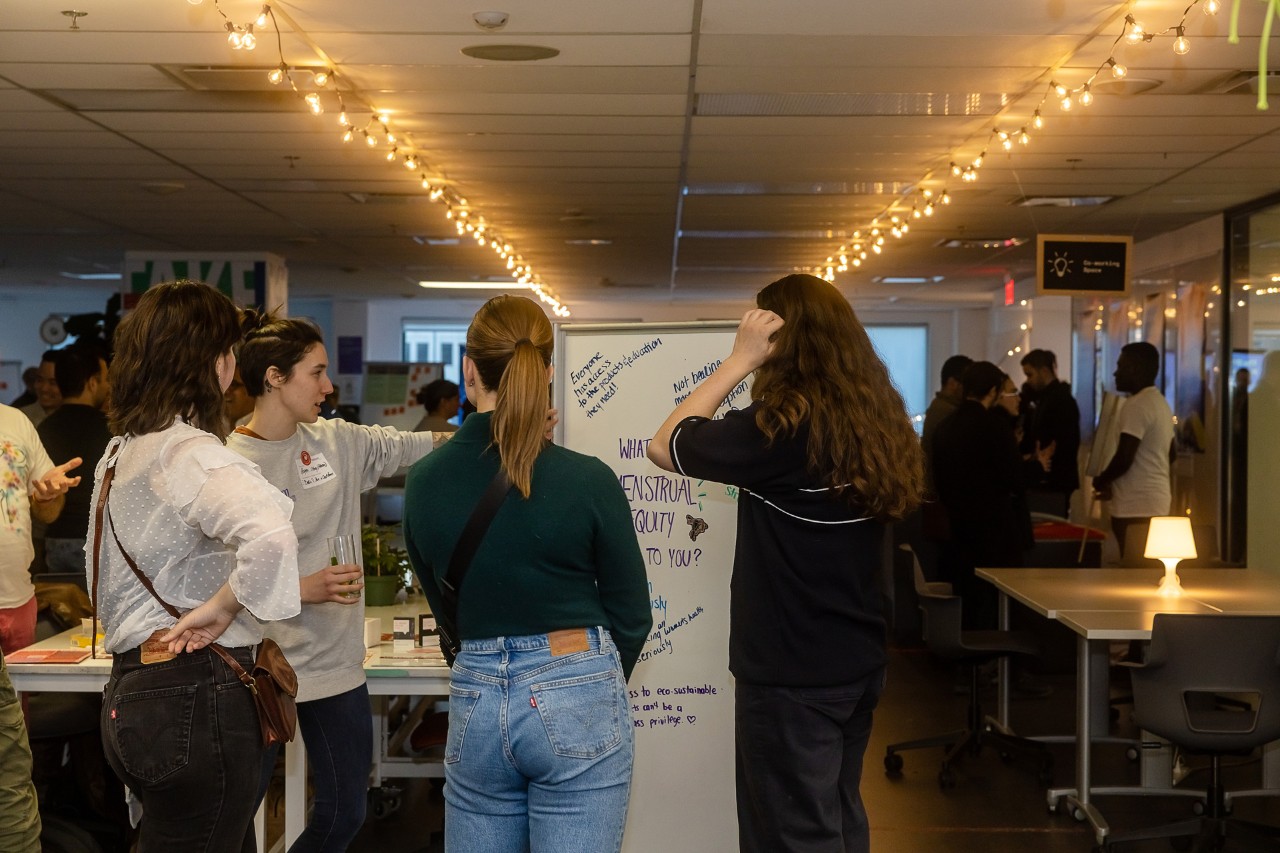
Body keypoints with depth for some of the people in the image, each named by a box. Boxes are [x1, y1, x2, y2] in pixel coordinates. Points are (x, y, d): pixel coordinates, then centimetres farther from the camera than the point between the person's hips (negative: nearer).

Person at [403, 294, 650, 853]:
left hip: (474, 704, 3)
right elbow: (631, 616, -2)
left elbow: (442, 603, 10)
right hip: (578, 703, -2)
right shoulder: (588, 481, -13)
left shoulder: (424, 483, -4)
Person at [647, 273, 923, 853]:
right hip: (857, 663, 8)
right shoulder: (875, 420, 2)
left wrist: (741, 359, -11)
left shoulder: (781, 426, -21)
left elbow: (665, 446, -12)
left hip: (791, 672, -8)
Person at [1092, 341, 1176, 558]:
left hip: (1137, 507, -10)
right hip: (1156, 500, 10)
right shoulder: (1161, 403, 16)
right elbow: (1171, 454, 24)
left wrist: (1101, 481, -2)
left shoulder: (1136, 405, -15)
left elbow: (1124, 458, -21)